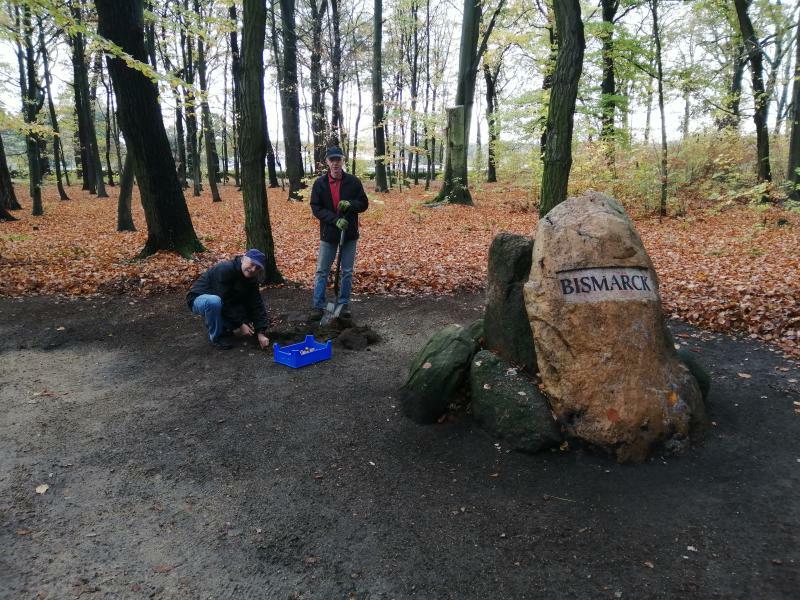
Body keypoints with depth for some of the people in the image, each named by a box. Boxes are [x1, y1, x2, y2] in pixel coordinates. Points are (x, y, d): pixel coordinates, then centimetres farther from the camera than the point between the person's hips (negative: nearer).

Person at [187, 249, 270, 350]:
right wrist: (240, 324, -26)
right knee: (214, 301, -40)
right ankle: (216, 337, -15)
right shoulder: (225, 269, -30)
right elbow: (224, 301, -30)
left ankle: (223, 328, 10)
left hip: (225, 307, 7)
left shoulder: (252, 280, -7)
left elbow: (257, 306, -10)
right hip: (199, 299, -6)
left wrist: (261, 332, -19)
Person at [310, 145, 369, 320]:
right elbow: (316, 208, -6)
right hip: (328, 234, 0)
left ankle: (344, 304, 20)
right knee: (321, 272, 3)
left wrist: (350, 204, -19)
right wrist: (335, 219, -20)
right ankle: (318, 306, 12)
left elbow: (364, 204, 2)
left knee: (347, 272, 8)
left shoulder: (353, 181, -2)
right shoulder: (319, 183, -3)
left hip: (350, 233, 1)